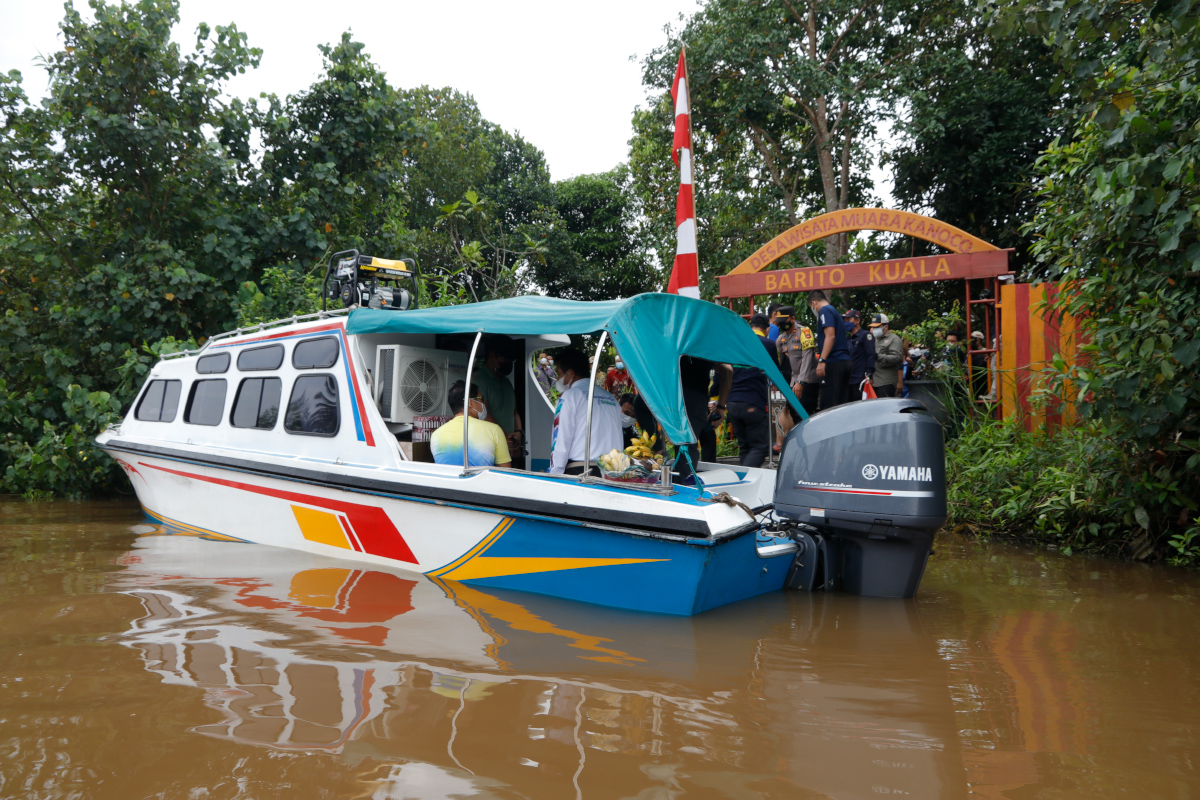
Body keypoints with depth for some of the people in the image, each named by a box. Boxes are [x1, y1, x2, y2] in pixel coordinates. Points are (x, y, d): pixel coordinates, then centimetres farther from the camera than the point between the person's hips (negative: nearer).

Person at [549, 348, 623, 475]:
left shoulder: (570, 396, 0)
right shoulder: (612, 399, 18)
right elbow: (619, 444, 14)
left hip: (578, 471, -6)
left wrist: (553, 477, -2)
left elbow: (560, 442, -5)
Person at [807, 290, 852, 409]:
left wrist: (822, 360, -20)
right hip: (845, 362, 9)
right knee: (841, 404, 9)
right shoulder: (835, 311, 25)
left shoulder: (825, 310, -4)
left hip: (833, 363, -9)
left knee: (828, 406, -11)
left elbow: (830, 336, -16)